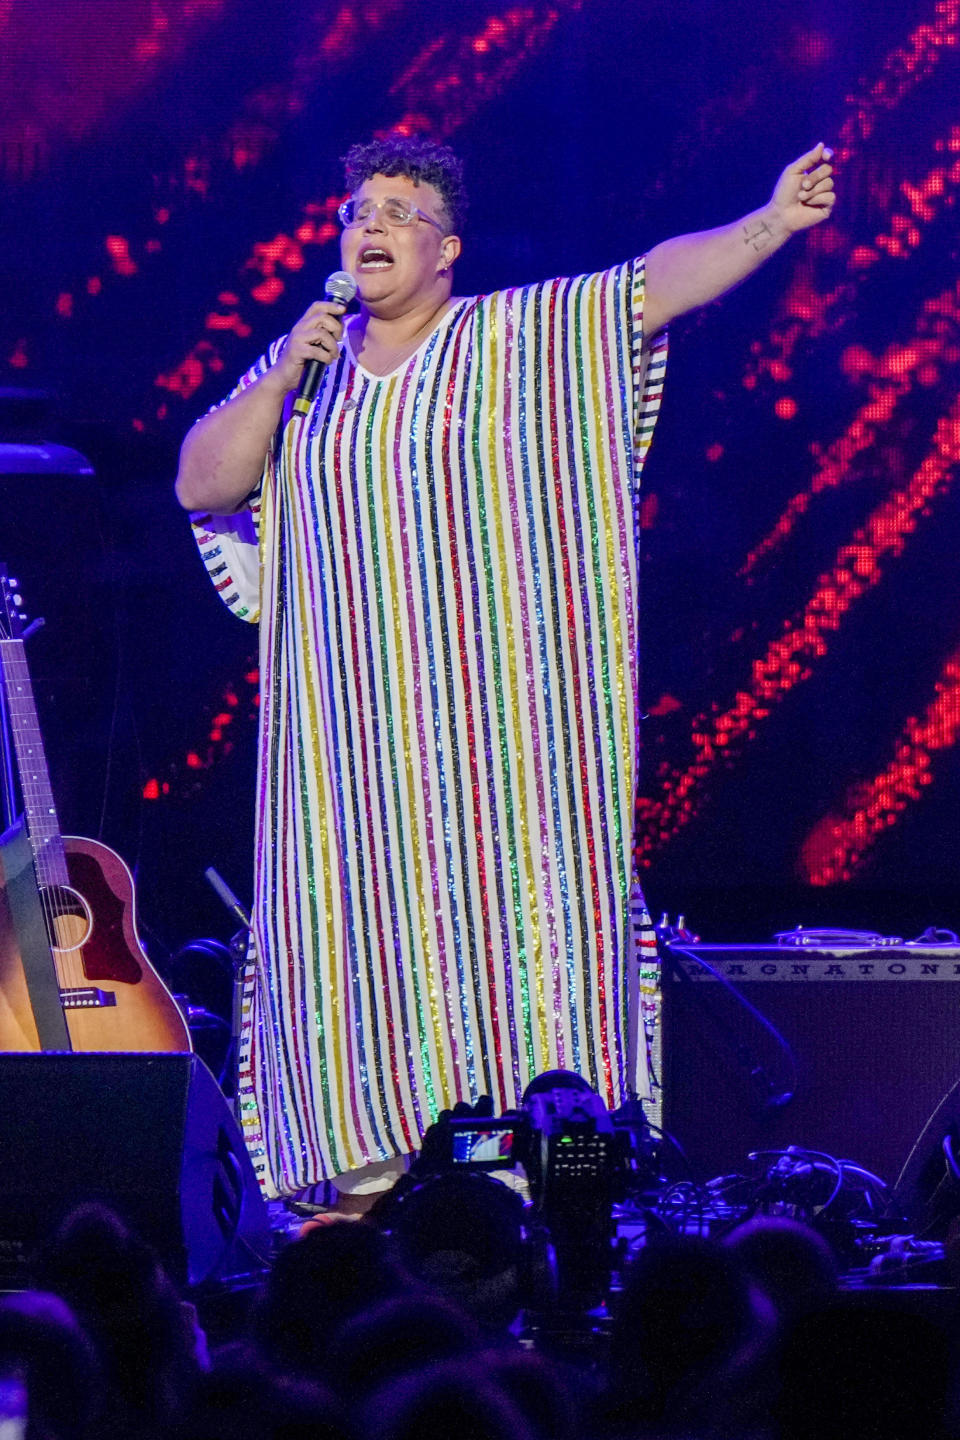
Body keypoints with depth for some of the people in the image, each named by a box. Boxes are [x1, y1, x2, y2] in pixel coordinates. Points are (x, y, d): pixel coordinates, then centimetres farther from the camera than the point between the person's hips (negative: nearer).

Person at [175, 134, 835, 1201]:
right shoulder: (299, 367, 13)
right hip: (352, 728, 3)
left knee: (501, 903, -8)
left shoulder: (525, 338, 4)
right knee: (361, 913, -2)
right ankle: (373, 1166, 1)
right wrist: (287, 373, -6)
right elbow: (200, 485, 5)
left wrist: (774, 223, -19)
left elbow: (659, 282, -6)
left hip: (499, 713, -3)